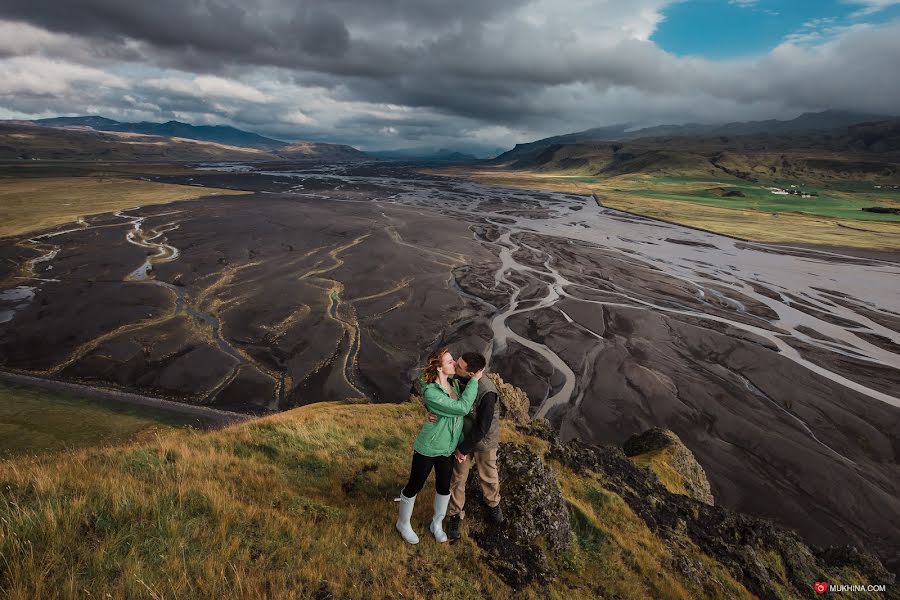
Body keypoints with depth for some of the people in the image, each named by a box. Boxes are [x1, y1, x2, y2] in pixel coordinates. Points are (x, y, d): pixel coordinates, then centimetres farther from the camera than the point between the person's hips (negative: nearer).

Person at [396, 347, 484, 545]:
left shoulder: (455, 384, -7)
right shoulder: (431, 393, -29)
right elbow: (462, 408, -33)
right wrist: (474, 380, -28)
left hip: (447, 449, 6)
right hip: (427, 449, -6)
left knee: (444, 487, 20)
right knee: (414, 486, 13)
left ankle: (437, 524, 44)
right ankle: (403, 523, 39)